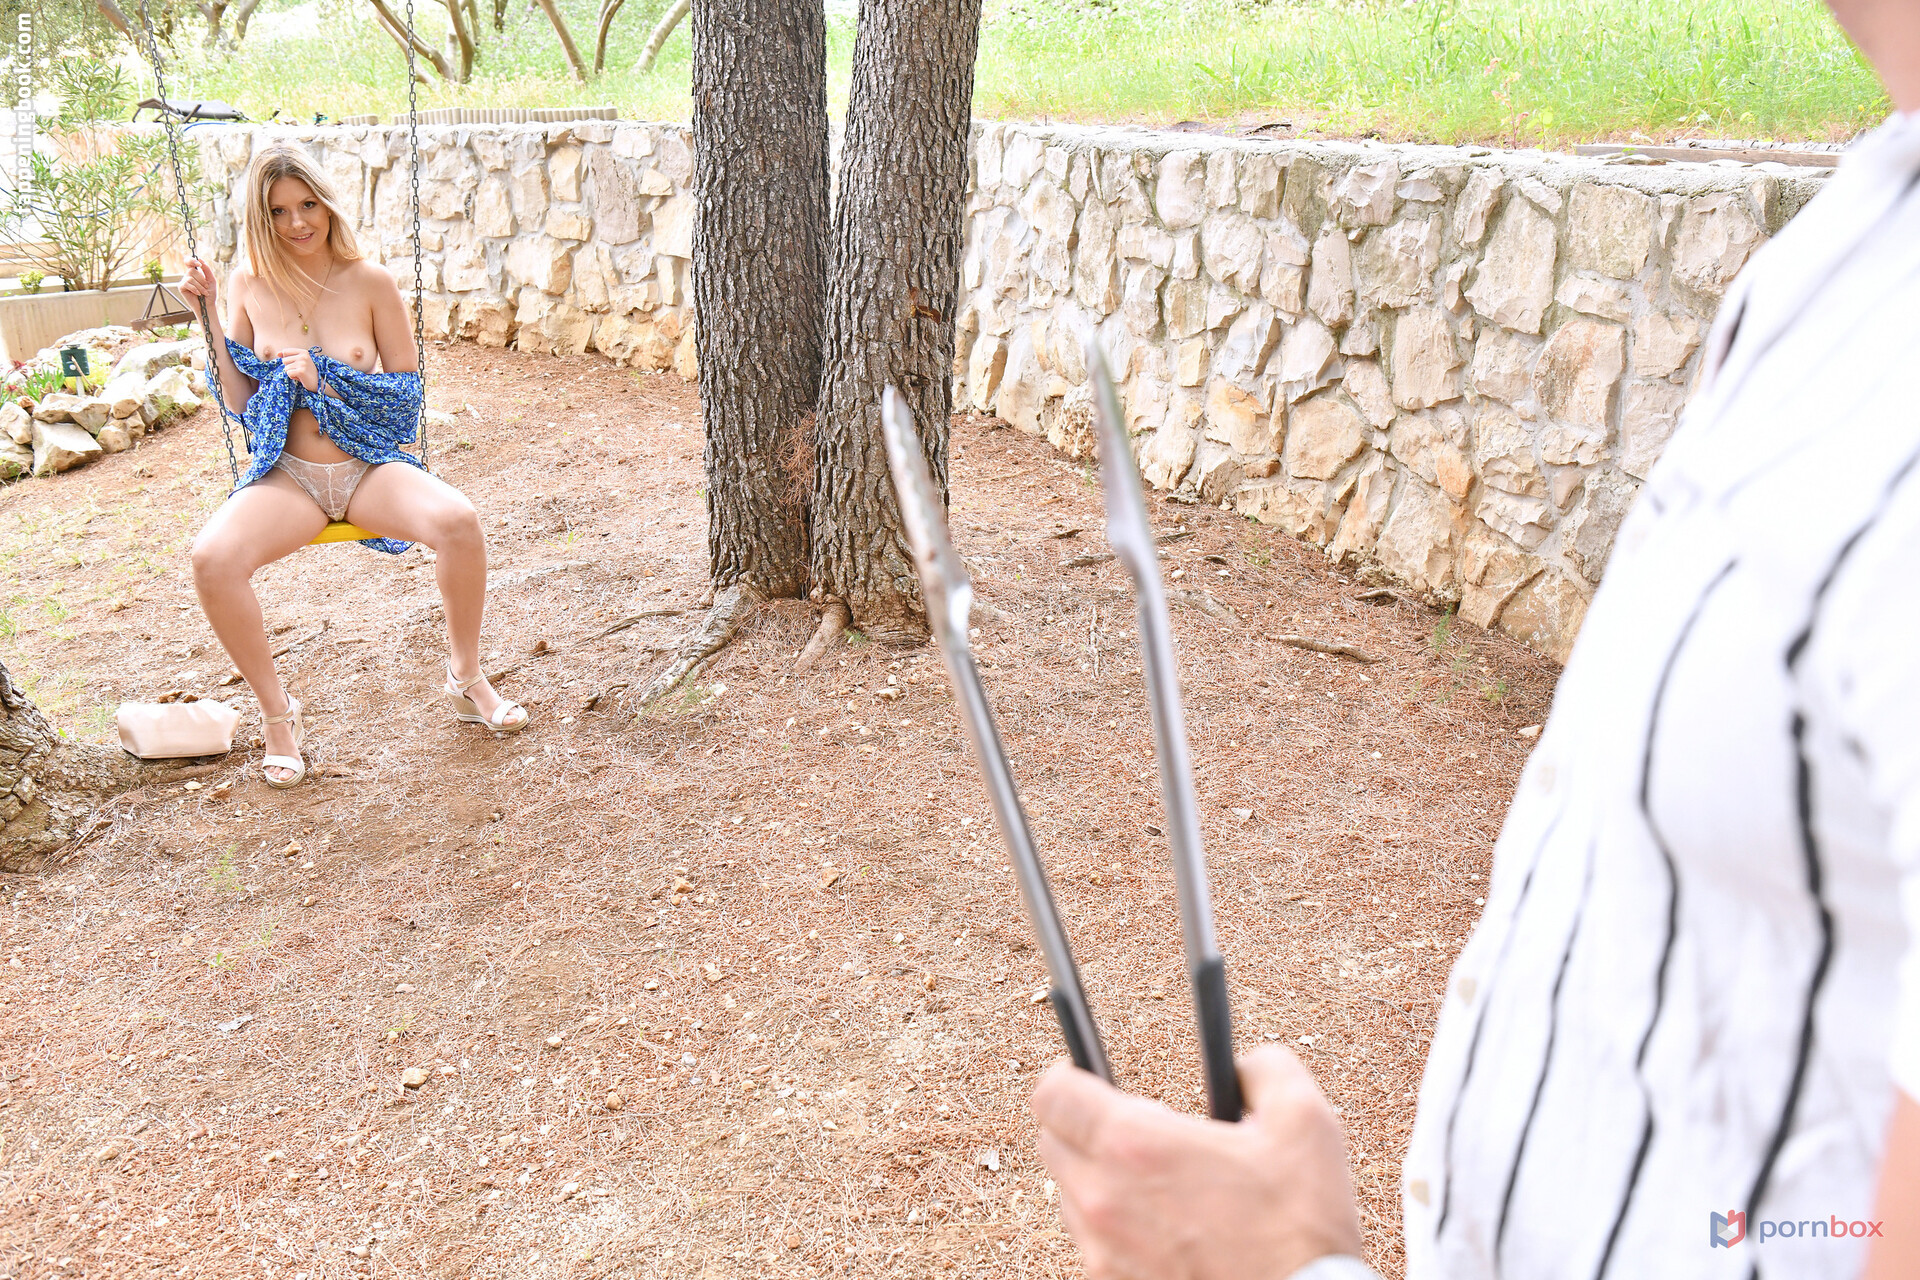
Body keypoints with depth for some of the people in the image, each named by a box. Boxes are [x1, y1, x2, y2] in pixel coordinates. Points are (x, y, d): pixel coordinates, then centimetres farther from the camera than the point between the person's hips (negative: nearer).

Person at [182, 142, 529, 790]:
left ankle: (466, 677, -4)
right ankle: (276, 711, -5)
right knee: (211, 558, -29)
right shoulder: (251, 285, 3)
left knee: (459, 522, -31)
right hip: (287, 473, 1)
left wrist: (324, 379, -13)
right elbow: (241, 402, 6)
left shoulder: (369, 282, -2)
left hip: (370, 467, -1)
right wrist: (213, 312, -1)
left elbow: (407, 389, 0)